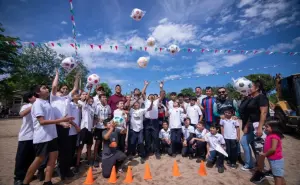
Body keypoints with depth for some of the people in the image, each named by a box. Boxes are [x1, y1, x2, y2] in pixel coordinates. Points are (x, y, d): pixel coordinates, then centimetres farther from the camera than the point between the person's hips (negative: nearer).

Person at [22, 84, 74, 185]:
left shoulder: (47, 103, 13)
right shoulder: (37, 104, -13)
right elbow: (42, 121, -22)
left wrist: (62, 123, 4)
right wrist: (61, 120, -27)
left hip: (51, 135, 8)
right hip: (42, 137, -8)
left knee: (54, 156, 9)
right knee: (39, 159, 3)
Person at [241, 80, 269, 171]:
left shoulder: (261, 97, -13)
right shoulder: (252, 99, 14)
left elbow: (264, 112, -22)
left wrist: (260, 127, -28)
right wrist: (247, 125, 14)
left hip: (260, 125, -10)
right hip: (252, 125, 10)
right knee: (244, 141, 13)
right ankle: (249, 164, 25)